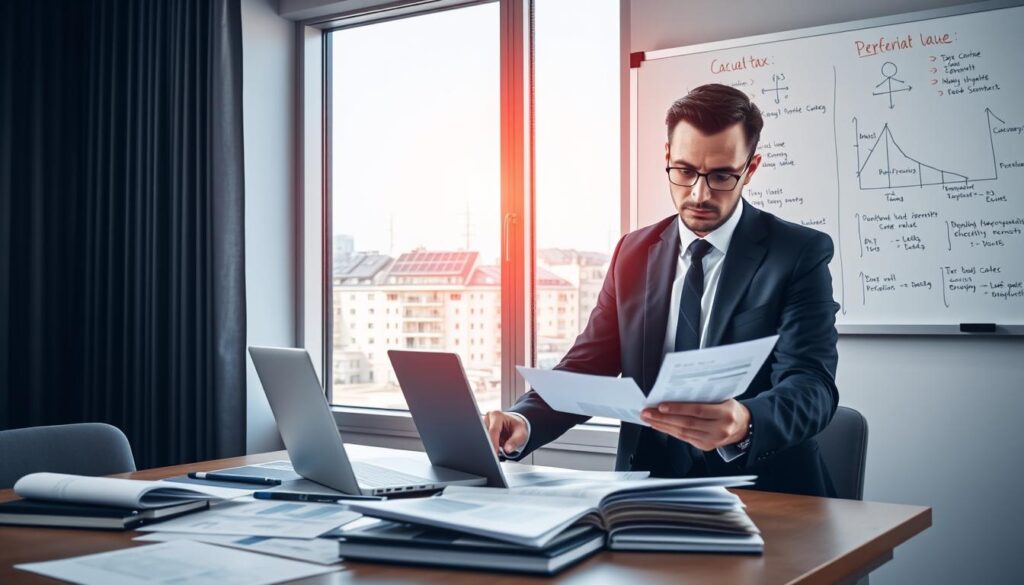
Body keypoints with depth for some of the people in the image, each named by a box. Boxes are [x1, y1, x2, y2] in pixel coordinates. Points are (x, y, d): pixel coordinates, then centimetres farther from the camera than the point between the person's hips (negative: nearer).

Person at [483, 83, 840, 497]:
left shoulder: (801, 254, -2)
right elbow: (587, 366, 8)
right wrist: (522, 423, -13)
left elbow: (812, 385, -13)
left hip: (765, 498, -2)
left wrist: (744, 423, -36)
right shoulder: (633, 253, 10)